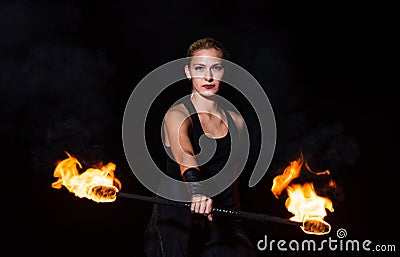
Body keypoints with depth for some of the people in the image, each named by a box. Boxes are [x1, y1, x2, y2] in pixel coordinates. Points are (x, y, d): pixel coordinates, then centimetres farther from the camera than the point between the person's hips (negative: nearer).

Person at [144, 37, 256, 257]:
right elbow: (184, 155, -28)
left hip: (223, 221, 4)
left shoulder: (236, 122, 9)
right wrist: (197, 190, -46)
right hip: (178, 220, -4)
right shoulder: (177, 115, -7)